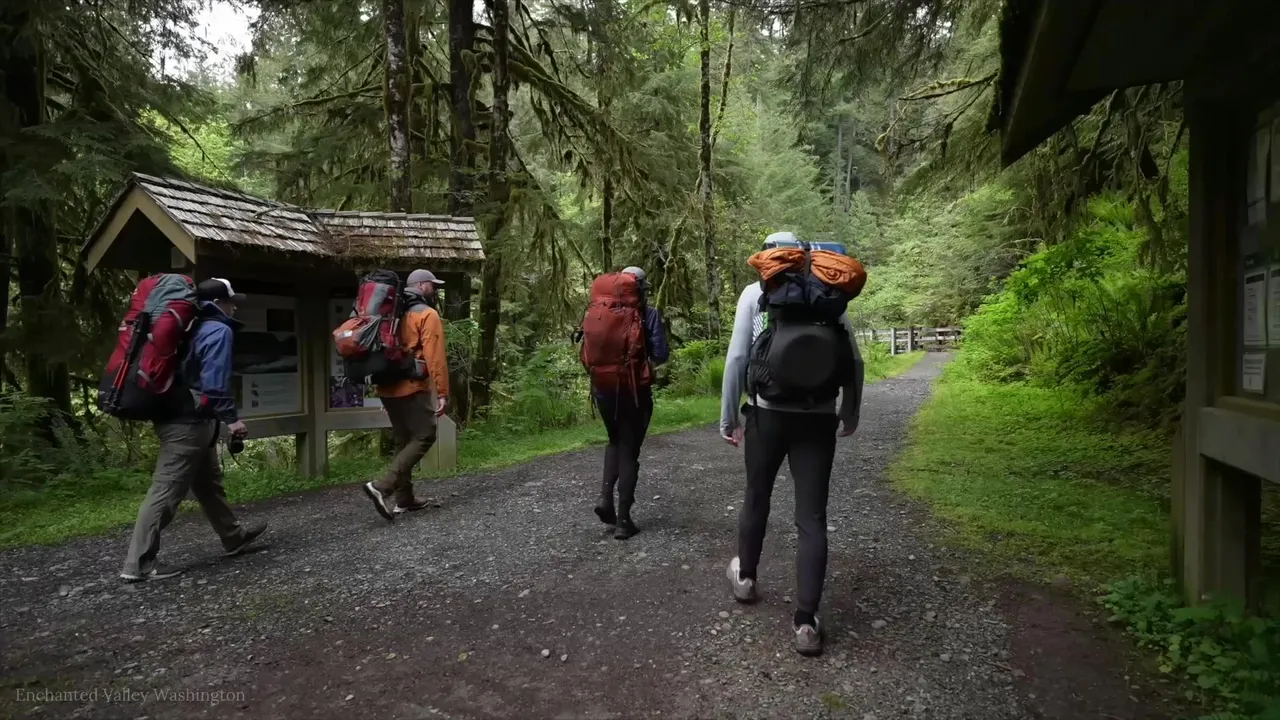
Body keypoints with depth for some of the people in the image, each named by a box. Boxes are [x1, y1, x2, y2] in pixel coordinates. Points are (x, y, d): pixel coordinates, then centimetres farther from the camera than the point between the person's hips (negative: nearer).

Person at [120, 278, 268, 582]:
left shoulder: (196, 328, 18)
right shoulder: (218, 331, -11)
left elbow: (194, 373, 19)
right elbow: (215, 381, -21)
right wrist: (231, 418, -20)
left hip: (183, 418, 11)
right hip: (189, 422, -11)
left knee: (210, 483, 19)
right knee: (166, 491, -8)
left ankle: (234, 538, 31)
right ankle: (139, 563, -4)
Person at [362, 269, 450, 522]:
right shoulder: (427, 314, -7)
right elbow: (435, 357, -16)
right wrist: (442, 392, -16)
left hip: (389, 387, 9)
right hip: (413, 388, -8)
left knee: (404, 441, 14)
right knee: (424, 437, -4)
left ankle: (403, 497, 16)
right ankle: (382, 486, -16)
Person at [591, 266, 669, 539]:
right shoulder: (649, 315, -8)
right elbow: (661, 355, -12)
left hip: (605, 389, 4)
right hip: (635, 391, -3)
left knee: (616, 442, 25)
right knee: (629, 451, 6)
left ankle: (605, 495, 7)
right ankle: (623, 520, 8)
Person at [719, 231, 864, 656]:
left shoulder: (755, 292, 2)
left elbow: (736, 357, -4)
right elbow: (854, 361, 7)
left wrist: (728, 418, 2)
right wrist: (850, 415, 20)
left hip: (767, 413, -1)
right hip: (817, 418, 1)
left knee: (756, 498, 20)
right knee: (812, 518, 4)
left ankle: (745, 577, 40)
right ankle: (806, 621, 3)